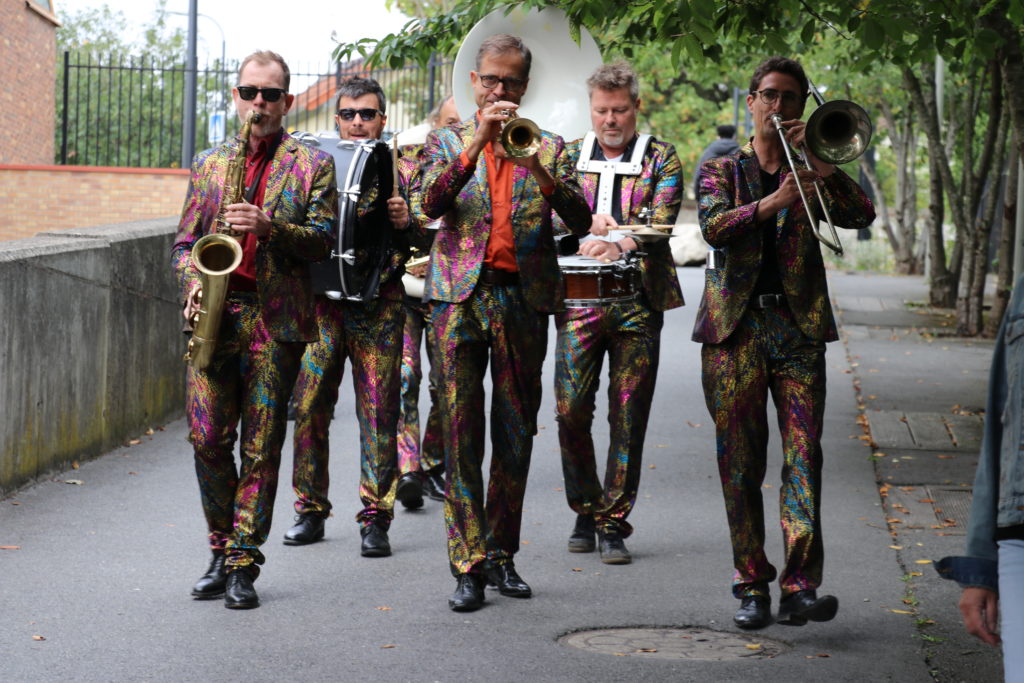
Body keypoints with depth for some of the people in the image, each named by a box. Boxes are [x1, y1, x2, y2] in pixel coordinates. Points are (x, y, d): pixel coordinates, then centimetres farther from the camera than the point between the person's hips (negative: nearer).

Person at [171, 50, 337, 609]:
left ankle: (243, 564, 5)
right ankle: (222, 550, 15)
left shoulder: (312, 165, 7)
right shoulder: (208, 163, 16)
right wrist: (192, 284, -3)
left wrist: (270, 228, -18)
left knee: (261, 446, -1)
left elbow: (322, 241, -1)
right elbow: (184, 241, 16)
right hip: (214, 314, 2)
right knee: (207, 439, -2)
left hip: (275, 318, -2)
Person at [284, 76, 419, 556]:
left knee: (379, 412, -3)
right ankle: (310, 512, 13)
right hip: (320, 304, 1)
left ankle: (376, 519, 3)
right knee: (309, 409, 1)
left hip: (378, 306, -1)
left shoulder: (399, 170, 9)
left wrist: (405, 223, -12)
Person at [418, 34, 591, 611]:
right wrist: (478, 142, -17)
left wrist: (543, 172, -17)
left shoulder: (548, 147, 13)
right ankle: (468, 566, -4)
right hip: (460, 296, -1)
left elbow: (581, 221, -1)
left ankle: (500, 553, 18)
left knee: (516, 434, 5)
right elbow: (432, 201, -8)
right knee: (461, 433, -5)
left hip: (524, 298, 1)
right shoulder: (448, 140, 12)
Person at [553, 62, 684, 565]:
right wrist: (588, 225, -12)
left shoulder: (660, 158, 5)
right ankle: (585, 510, 16)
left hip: (638, 302, -2)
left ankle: (614, 523, 7)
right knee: (570, 411, -4)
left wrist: (618, 244, -28)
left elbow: (662, 218, -10)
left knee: (628, 418, -2)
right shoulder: (569, 156, 14)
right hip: (578, 297, 2)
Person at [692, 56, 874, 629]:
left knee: (804, 453, -11)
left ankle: (801, 586, -16)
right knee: (740, 460, 0)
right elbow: (714, 226, -9)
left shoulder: (812, 169, 15)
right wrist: (774, 201, -23)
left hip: (799, 324, 0)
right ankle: (753, 586, 7)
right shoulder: (722, 170, 11)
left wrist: (821, 166, -11)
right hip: (735, 324, 0)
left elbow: (861, 215, -1)